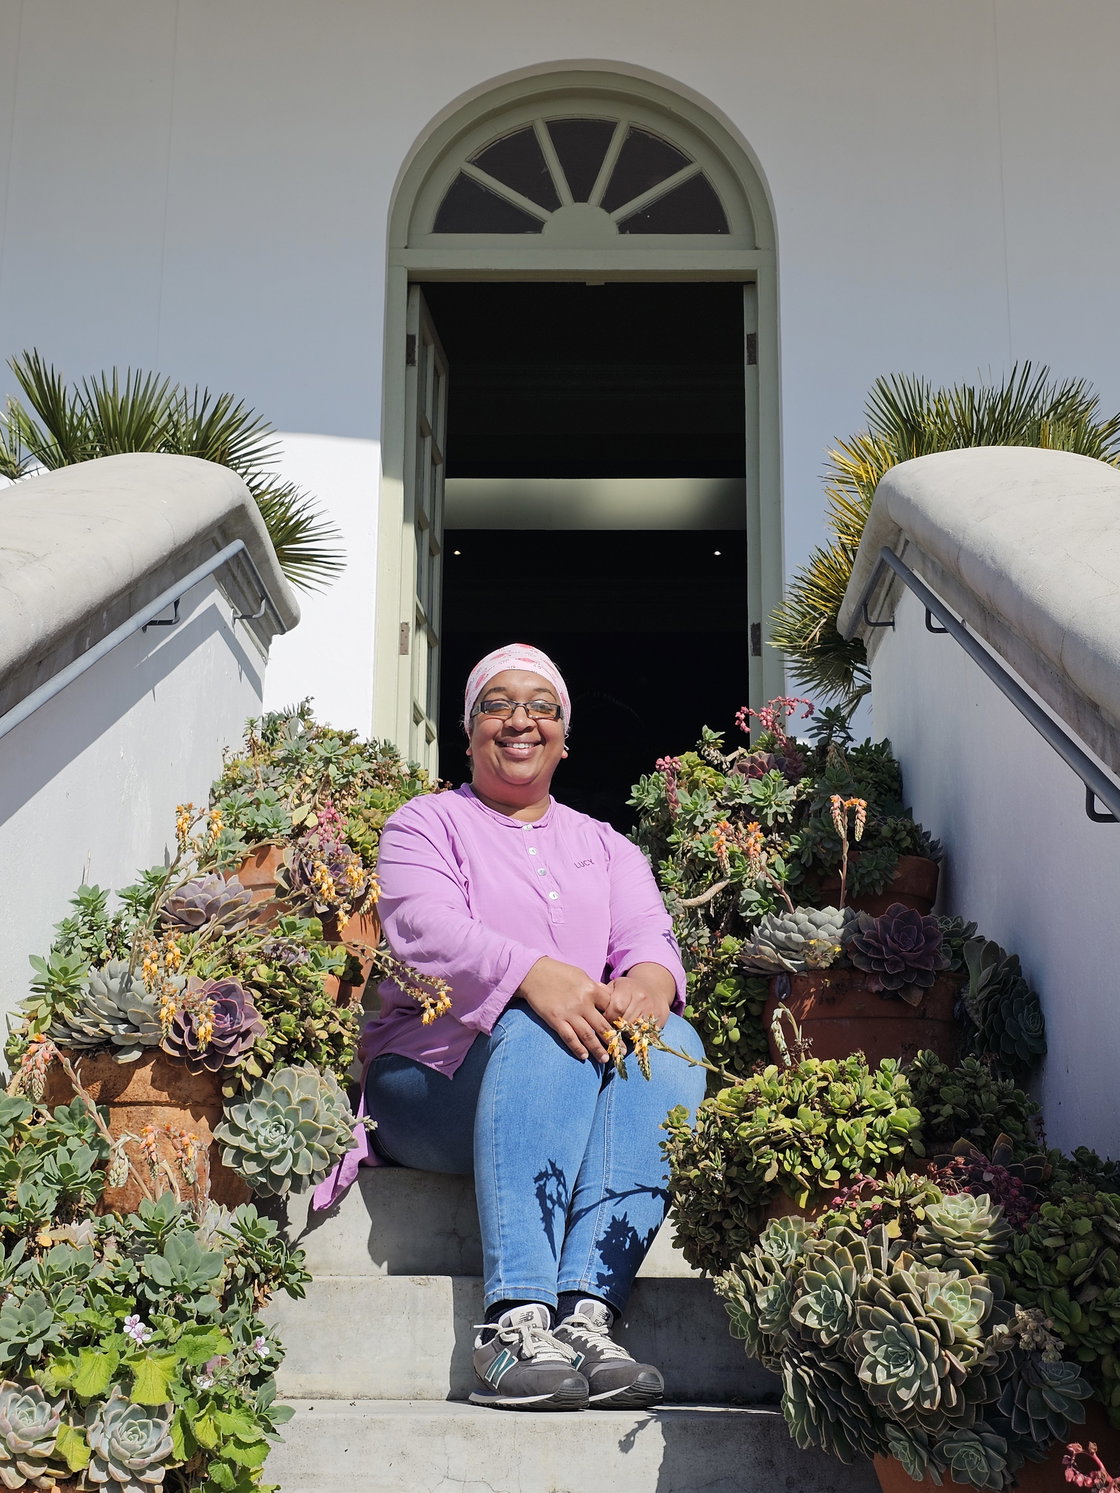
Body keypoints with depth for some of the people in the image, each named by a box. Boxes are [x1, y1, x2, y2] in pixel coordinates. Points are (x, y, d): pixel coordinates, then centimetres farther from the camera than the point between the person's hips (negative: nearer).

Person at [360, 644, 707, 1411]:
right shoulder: (425, 824, 13)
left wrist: (648, 980, -23)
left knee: (674, 1043, -28)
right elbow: (428, 930, -8)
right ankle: (515, 1323, -42)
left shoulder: (606, 846, 25)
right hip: (436, 1084, -3)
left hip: (584, 1098, 3)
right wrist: (535, 974, -30)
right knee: (542, 1032, -34)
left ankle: (586, 1313, -39)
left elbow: (649, 936, 5)